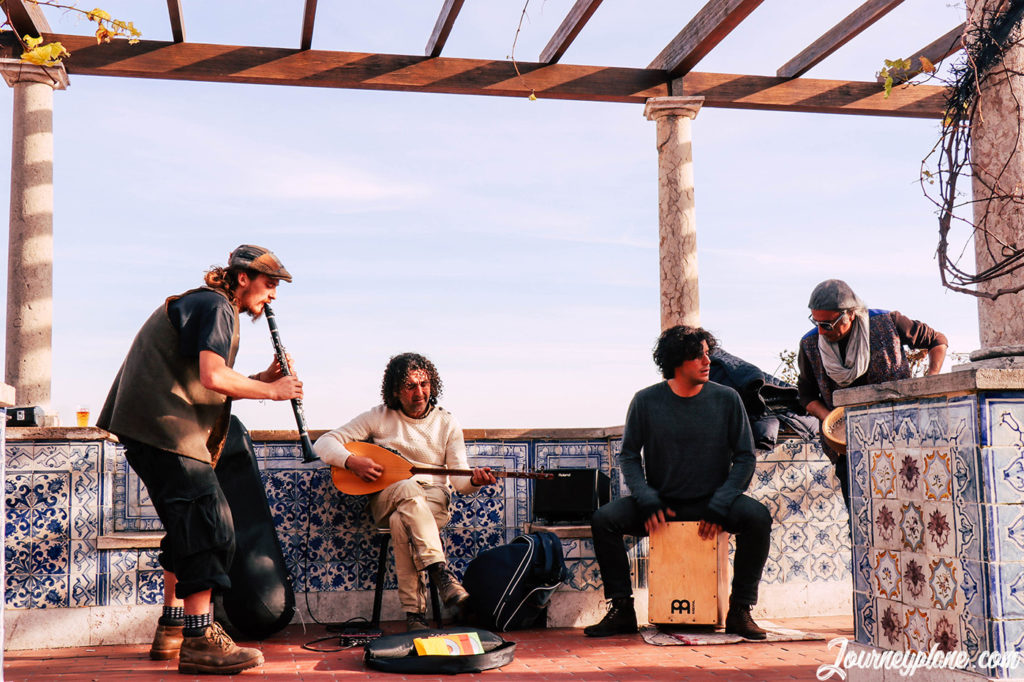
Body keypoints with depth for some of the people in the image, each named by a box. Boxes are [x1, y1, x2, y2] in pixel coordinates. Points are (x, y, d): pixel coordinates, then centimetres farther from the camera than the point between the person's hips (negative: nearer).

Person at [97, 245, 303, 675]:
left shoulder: (202, 305, 24)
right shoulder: (215, 307, -9)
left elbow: (200, 388, 20)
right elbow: (213, 378, -23)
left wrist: (262, 379, 9)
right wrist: (271, 391, -10)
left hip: (156, 426, 11)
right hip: (162, 428, -11)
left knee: (189, 528, 16)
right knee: (211, 526, -15)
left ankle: (171, 631, 23)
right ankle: (199, 641, -14)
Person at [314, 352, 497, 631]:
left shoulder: (447, 423, 5)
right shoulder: (378, 417, 3)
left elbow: (460, 480, -1)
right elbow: (323, 444, 1)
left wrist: (474, 481, -25)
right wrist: (352, 461, -19)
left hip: (434, 499, 0)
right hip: (386, 499, 0)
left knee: (401, 522, -36)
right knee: (409, 488, -38)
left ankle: (415, 612, -33)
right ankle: (441, 572, -45)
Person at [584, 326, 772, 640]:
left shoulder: (726, 398, -3)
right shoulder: (646, 401, -3)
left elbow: (745, 457, -1)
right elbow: (629, 456, 2)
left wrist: (719, 507, -14)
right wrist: (648, 502, -14)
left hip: (712, 503, 0)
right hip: (660, 503, 1)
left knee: (757, 517, -29)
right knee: (603, 519, -21)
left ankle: (739, 611, -15)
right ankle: (622, 609, -8)